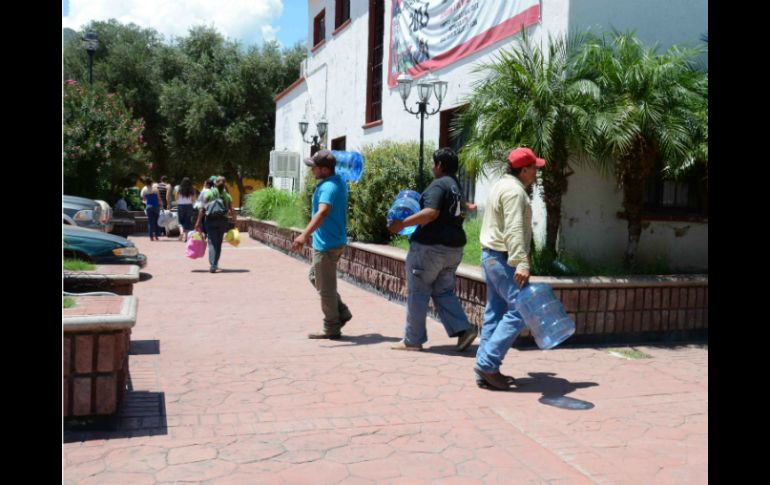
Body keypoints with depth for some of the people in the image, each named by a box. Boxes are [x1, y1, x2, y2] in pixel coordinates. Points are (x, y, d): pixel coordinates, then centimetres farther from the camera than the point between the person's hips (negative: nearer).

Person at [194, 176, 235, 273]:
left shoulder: (209, 193, -1)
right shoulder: (227, 196, 4)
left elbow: (202, 209, -5)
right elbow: (232, 211, 1)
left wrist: (198, 223, -3)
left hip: (211, 220, -2)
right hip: (222, 221, 2)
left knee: (212, 243, -3)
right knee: (218, 243, 15)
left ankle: (213, 265, -16)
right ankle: (215, 264, 25)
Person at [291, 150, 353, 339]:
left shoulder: (328, 187, -23)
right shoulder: (340, 181, 7)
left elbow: (323, 212, -41)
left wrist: (305, 234, -50)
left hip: (326, 244, -11)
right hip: (336, 240, 11)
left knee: (326, 288, 1)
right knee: (315, 277, 24)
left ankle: (331, 329, 14)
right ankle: (342, 312, 24)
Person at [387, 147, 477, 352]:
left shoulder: (438, 185, -12)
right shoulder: (456, 186, 17)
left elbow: (431, 212, -26)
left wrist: (402, 224, -22)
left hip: (431, 246, -9)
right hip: (454, 248, 9)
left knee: (417, 293, 2)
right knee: (444, 292, 16)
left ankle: (412, 340, 9)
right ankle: (463, 329, 1)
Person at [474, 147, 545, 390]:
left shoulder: (501, 185, 18)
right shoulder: (514, 191, -14)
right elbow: (513, 230, -25)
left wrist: (523, 255, 30)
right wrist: (521, 263, -32)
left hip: (490, 256, 11)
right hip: (503, 260, -11)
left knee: (495, 313, 11)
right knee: (519, 311, -9)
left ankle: (485, 370, 14)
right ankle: (487, 364, -10)